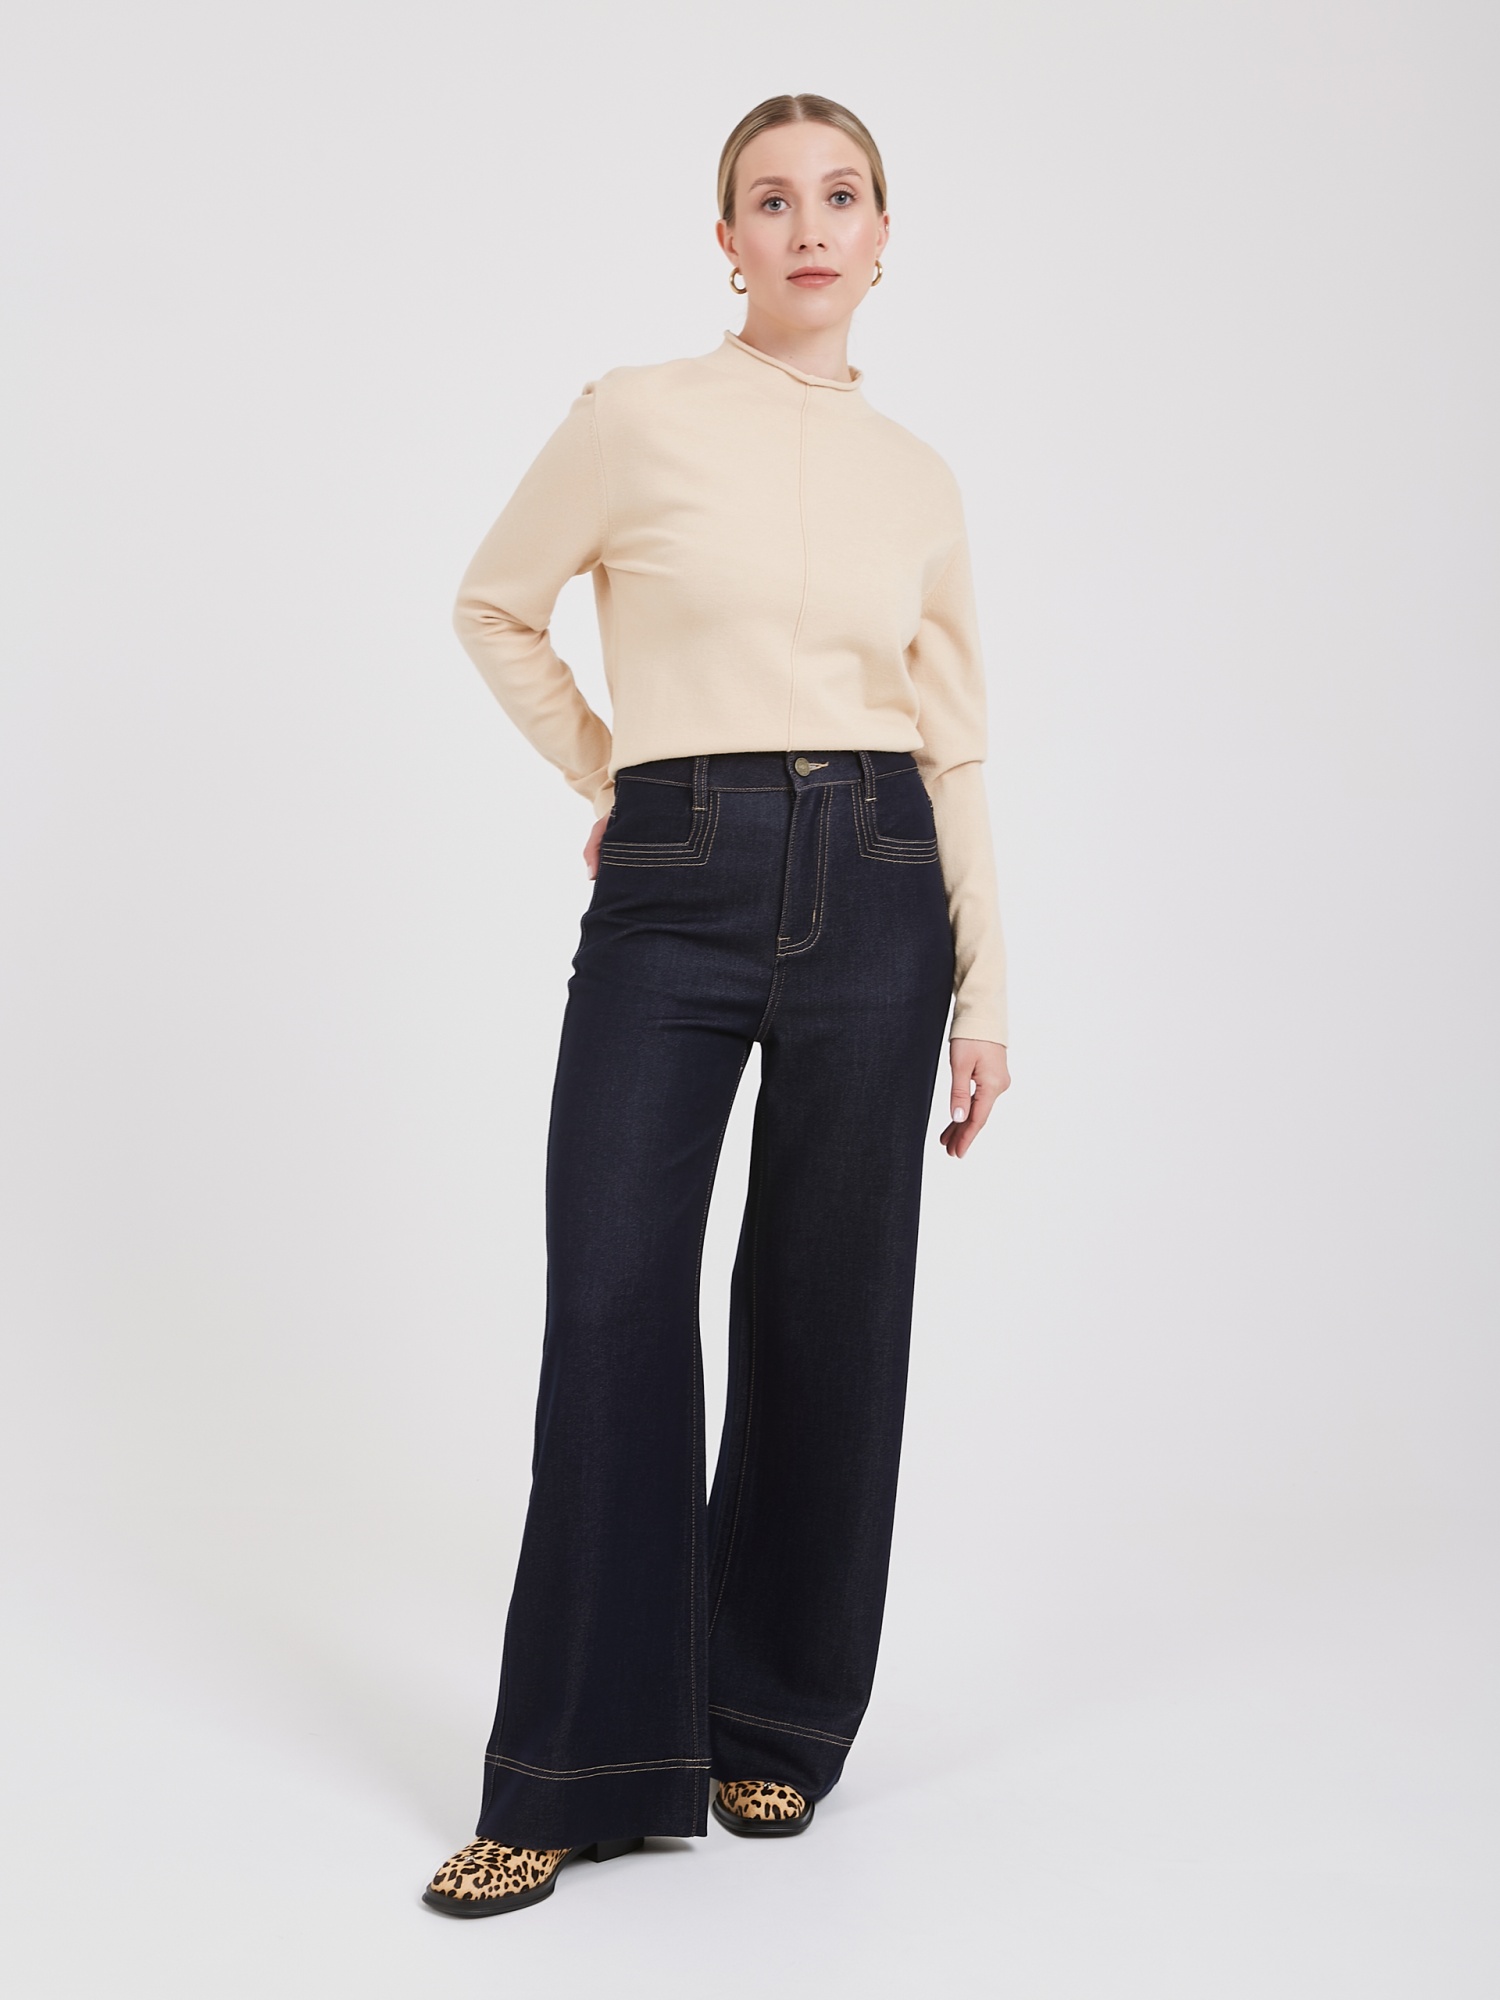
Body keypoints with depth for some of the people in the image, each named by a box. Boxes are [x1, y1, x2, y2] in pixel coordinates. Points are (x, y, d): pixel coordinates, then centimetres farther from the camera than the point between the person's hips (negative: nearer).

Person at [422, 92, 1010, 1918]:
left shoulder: (918, 480, 11)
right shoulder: (639, 418, 1)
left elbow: (955, 751, 12)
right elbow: (495, 607, 14)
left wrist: (985, 990, 8)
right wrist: (605, 776, 9)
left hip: (873, 895, 3)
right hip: (673, 894, -2)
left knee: (827, 1318, 6)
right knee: (613, 1310, -5)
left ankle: (776, 1725, 23)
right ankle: (582, 1770, 8)